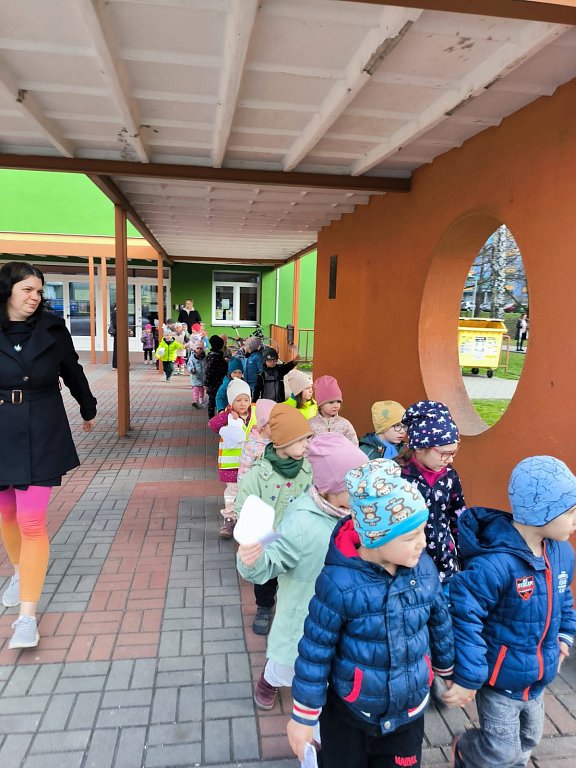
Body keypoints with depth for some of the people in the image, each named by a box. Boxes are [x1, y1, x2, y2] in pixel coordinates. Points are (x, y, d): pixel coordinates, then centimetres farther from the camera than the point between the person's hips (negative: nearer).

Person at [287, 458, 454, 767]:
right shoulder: (339, 583, -28)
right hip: (349, 713, -3)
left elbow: (440, 622, 4)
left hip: (409, 710, 3)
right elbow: (315, 652, -17)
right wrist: (304, 717, -8)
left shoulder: (423, 568, -15)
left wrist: (447, 669, 18)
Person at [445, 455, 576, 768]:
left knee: (528, 740, 25)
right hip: (500, 678, -7)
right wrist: (468, 677, -24)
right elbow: (464, 615, -30)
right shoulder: (496, 562, -35)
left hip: (537, 677, 7)